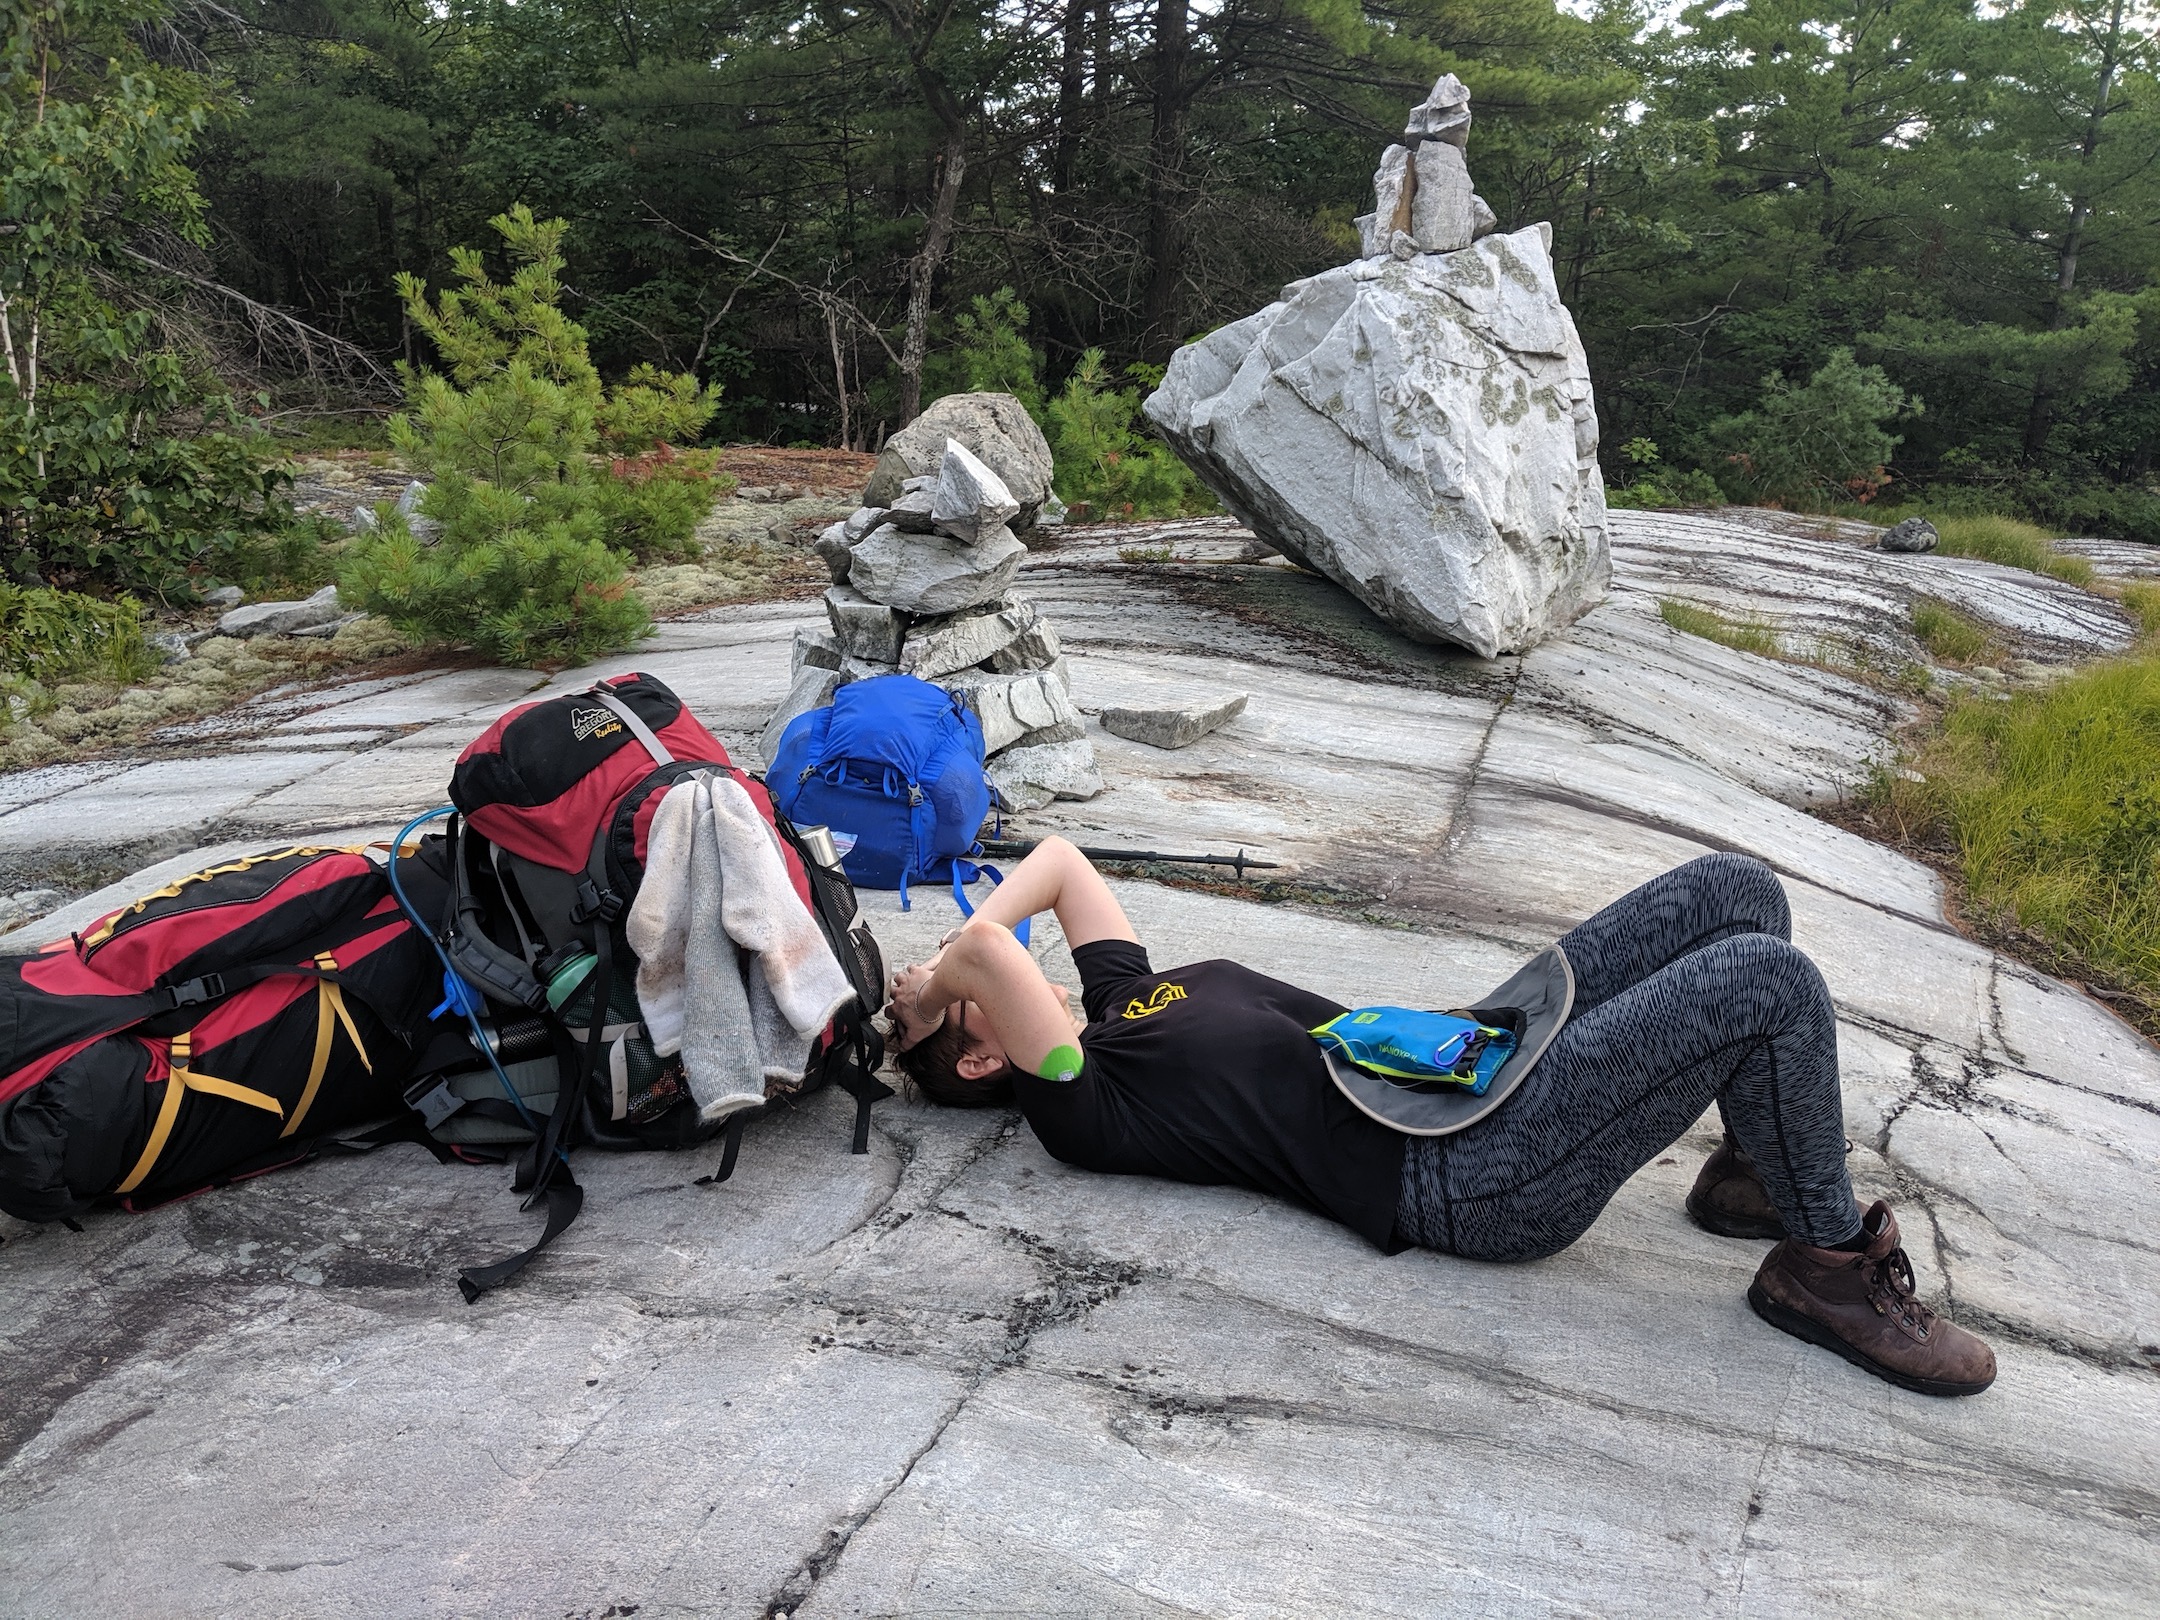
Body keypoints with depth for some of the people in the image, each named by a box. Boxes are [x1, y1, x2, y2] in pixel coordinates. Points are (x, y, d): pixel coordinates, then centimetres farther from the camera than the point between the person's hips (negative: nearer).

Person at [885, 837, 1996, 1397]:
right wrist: (950, 972, -5)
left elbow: (1059, 855, 25)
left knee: (1735, 891, 3)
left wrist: (963, 934, 16)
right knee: (1774, 983, -21)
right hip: (1478, 1175, -10)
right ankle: (1829, 1263, 1)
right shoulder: (1082, 1110, -9)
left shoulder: (1115, 995, 18)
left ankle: (1755, 1169, 19)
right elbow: (990, 948, -26)